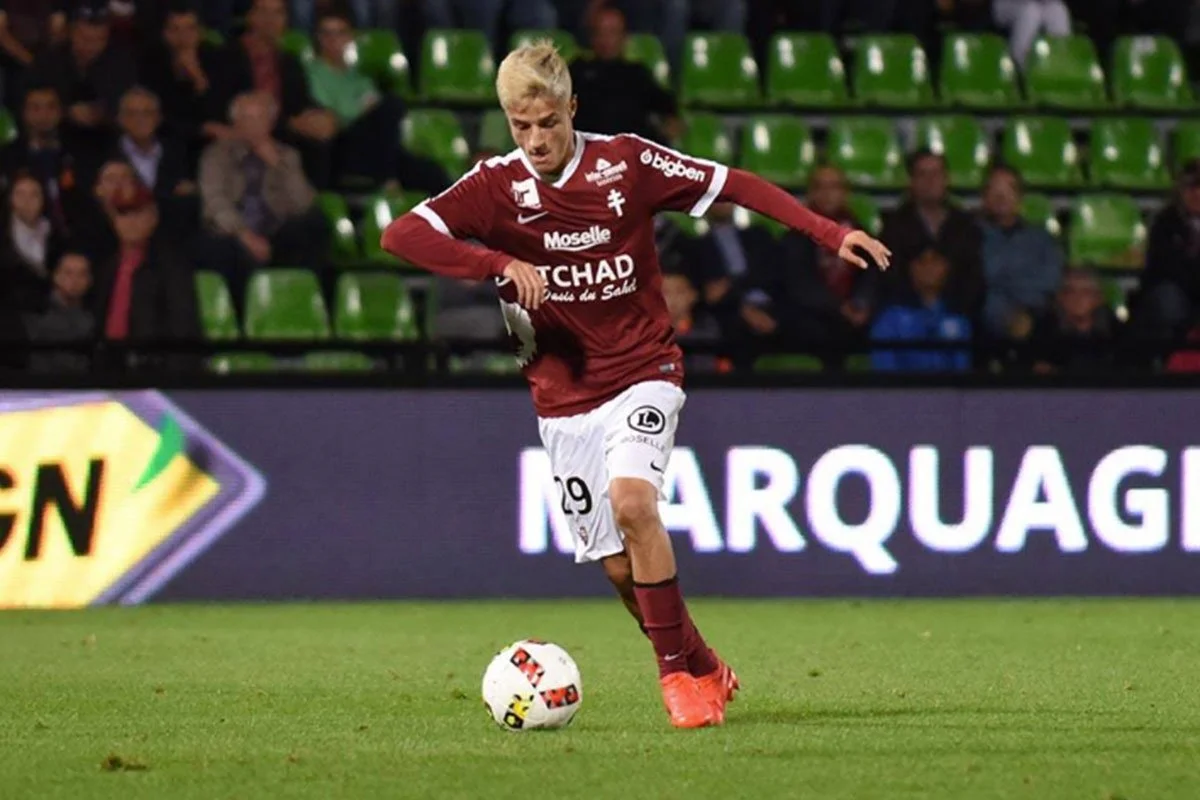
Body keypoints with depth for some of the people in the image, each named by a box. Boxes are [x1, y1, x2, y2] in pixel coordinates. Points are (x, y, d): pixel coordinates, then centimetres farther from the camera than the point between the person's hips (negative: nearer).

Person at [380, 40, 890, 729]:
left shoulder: (625, 162, -6)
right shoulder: (497, 186, -6)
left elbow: (735, 185, 1)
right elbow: (401, 236, -18)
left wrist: (829, 233, -7)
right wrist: (500, 264, -30)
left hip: (644, 373, -2)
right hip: (563, 396, 2)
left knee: (632, 499, -28)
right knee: (620, 566, 3)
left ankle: (679, 672, -17)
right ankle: (705, 673, 25)